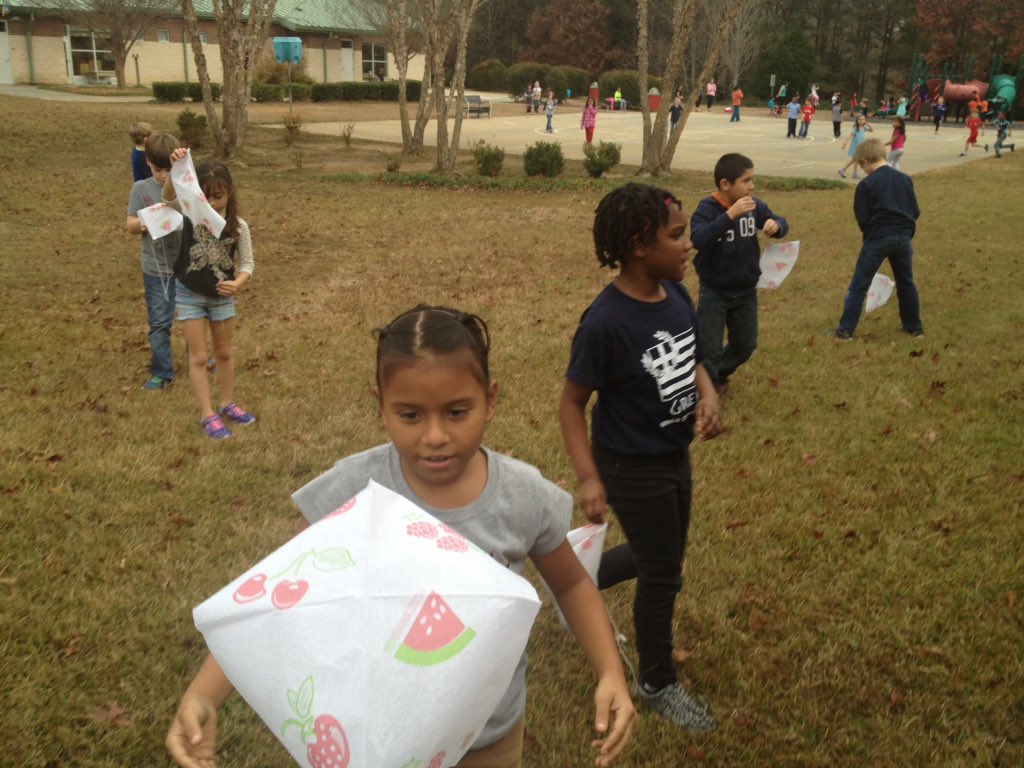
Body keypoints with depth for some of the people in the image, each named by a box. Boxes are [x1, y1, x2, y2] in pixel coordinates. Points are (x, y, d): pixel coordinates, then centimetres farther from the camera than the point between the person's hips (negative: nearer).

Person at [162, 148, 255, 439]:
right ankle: (208, 414, 11)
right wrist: (176, 169, -49)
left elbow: (247, 263, -7)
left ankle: (227, 404, 32)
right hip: (189, 294, -1)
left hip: (222, 296, 1)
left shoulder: (238, 226, -11)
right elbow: (169, 196, -31)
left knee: (224, 352, 15)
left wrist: (237, 283, -27)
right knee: (199, 356, 4)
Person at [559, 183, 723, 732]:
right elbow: (572, 402, -18)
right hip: (633, 470, -7)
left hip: (675, 457, 7)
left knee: (658, 556, 24)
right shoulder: (605, 322, -27)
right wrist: (588, 477, -23)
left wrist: (707, 395, -10)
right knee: (663, 574, 9)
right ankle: (657, 683, 34)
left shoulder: (676, 295, -6)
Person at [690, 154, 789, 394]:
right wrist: (730, 215, -43)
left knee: (745, 345, 19)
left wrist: (776, 225, -17)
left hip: (746, 291, 6)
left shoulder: (755, 205, -5)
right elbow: (698, 239, -38)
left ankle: (718, 376, 44)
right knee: (709, 350, -1)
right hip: (714, 293, -5)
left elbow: (782, 224, 7)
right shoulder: (707, 209, -21)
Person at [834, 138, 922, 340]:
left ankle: (846, 329, -1)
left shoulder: (866, 184, -7)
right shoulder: (905, 179, 6)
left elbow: (862, 219, -7)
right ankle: (914, 327, 27)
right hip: (904, 238, 5)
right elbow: (915, 212, 7)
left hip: (877, 239, -4)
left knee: (859, 285, 1)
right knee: (906, 284, 19)